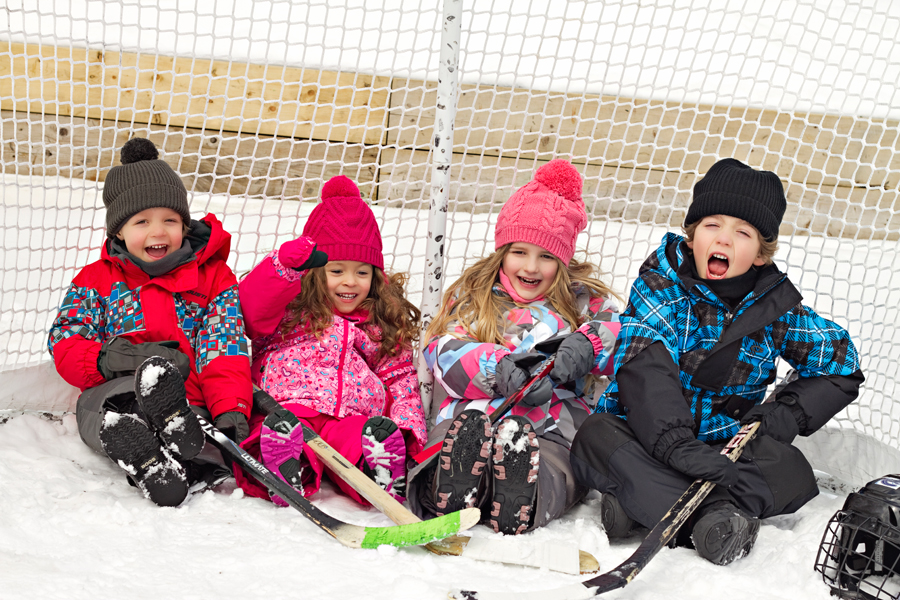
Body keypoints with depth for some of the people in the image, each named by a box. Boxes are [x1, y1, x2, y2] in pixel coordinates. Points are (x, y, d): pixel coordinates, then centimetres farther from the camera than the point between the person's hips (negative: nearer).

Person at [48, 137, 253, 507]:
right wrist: (109, 359, -16)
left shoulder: (214, 278, 15)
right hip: (112, 393, -1)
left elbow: (226, 350, 3)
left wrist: (230, 409, -16)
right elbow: (64, 343, 8)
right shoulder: (97, 280, 18)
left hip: (190, 403, 1)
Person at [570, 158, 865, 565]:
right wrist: (678, 446, -40)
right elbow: (646, 372, -24)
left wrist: (789, 412, -8)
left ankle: (640, 505, -36)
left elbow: (839, 363, 10)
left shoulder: (775, 307, 1)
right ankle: (714, 518, -40)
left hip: (725, 446, 3)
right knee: (595, 438, -31)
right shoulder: (661, 286, -9)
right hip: (645, 439, -2)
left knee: (791, 472, -25)